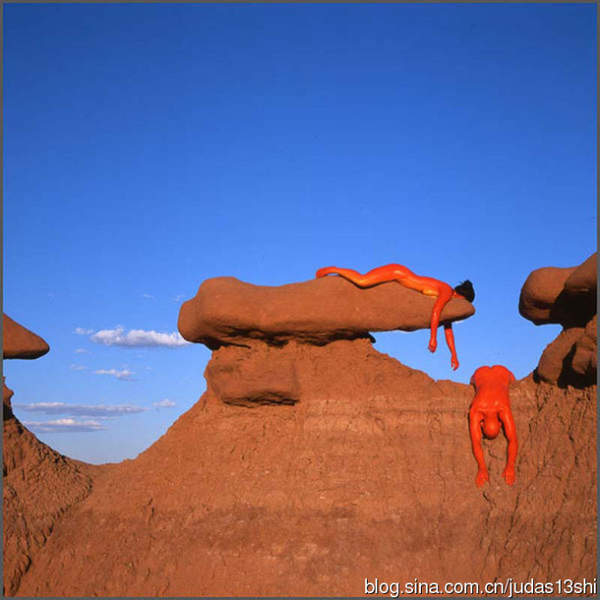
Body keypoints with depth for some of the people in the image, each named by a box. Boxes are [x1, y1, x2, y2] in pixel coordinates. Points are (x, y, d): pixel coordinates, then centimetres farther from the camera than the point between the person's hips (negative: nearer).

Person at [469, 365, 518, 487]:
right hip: (480, 374, 0)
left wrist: (510, 466, -57)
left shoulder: (503, 409, -42)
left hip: (502, 373, 0)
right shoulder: (475, 410, -40)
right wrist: (482, 468, -55)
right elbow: (475, 442, -44)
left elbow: (513, 441, -46)